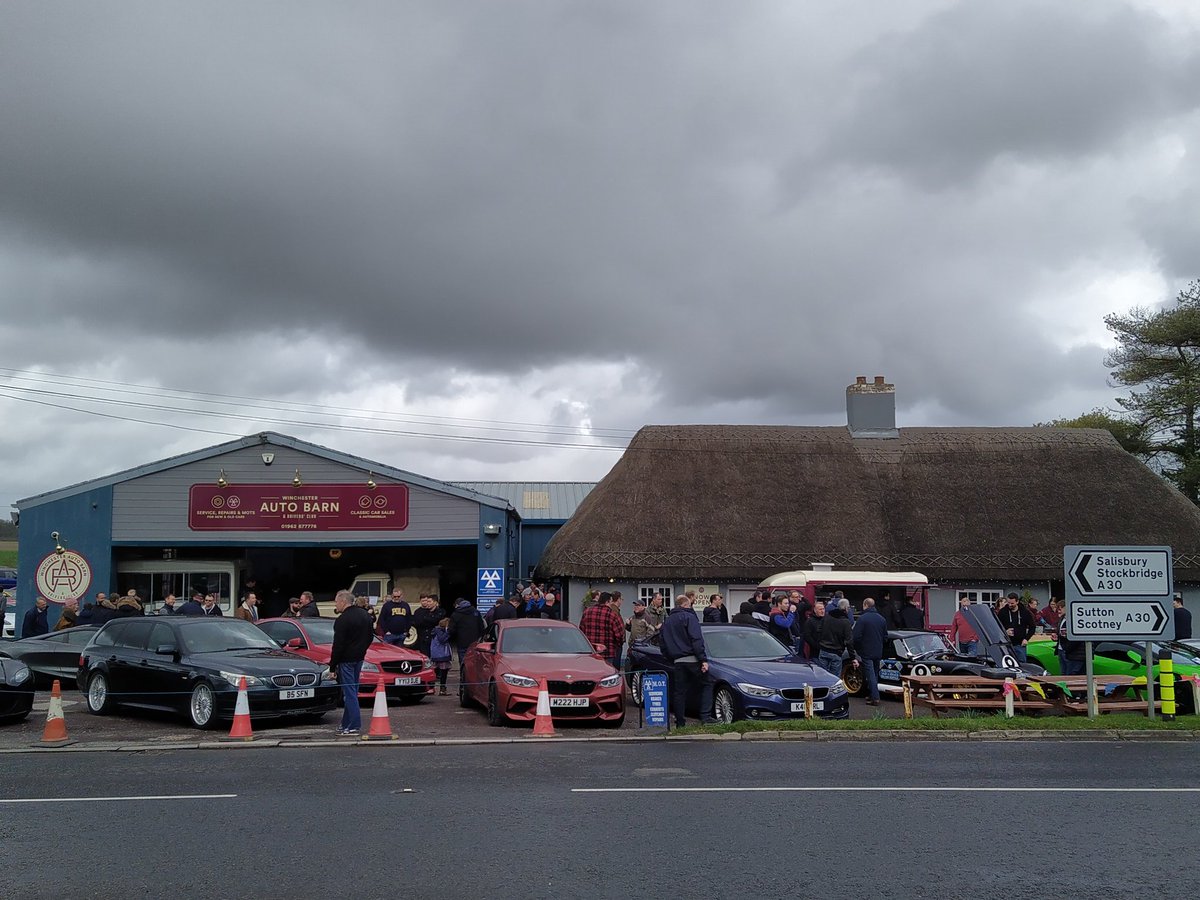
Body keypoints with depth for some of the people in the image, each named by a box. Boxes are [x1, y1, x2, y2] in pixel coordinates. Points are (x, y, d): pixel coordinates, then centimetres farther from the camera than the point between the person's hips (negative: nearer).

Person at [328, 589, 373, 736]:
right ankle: (347, 724, 20)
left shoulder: (342, 620, -17)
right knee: (351, 692, 15)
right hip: (359, 658, 8)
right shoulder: (365, 615, 9)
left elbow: (338, 645, -18)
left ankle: (354, 726, -5)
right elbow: (370, 637, 18)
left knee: (349, 692, -5)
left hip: (346, 660, -8)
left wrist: (333, 666, -13)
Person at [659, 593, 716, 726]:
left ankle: (680, 721, 8)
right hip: (692, 659, -6)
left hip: (678, 661, 6)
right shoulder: (689, 617, -4)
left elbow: (664, 647, 21)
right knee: (707, 684, 4)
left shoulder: (667, 621, 18)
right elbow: (697, 640, -14)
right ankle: (705, 716, -5)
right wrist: (703, 659, -16)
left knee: (679, 691, 9)